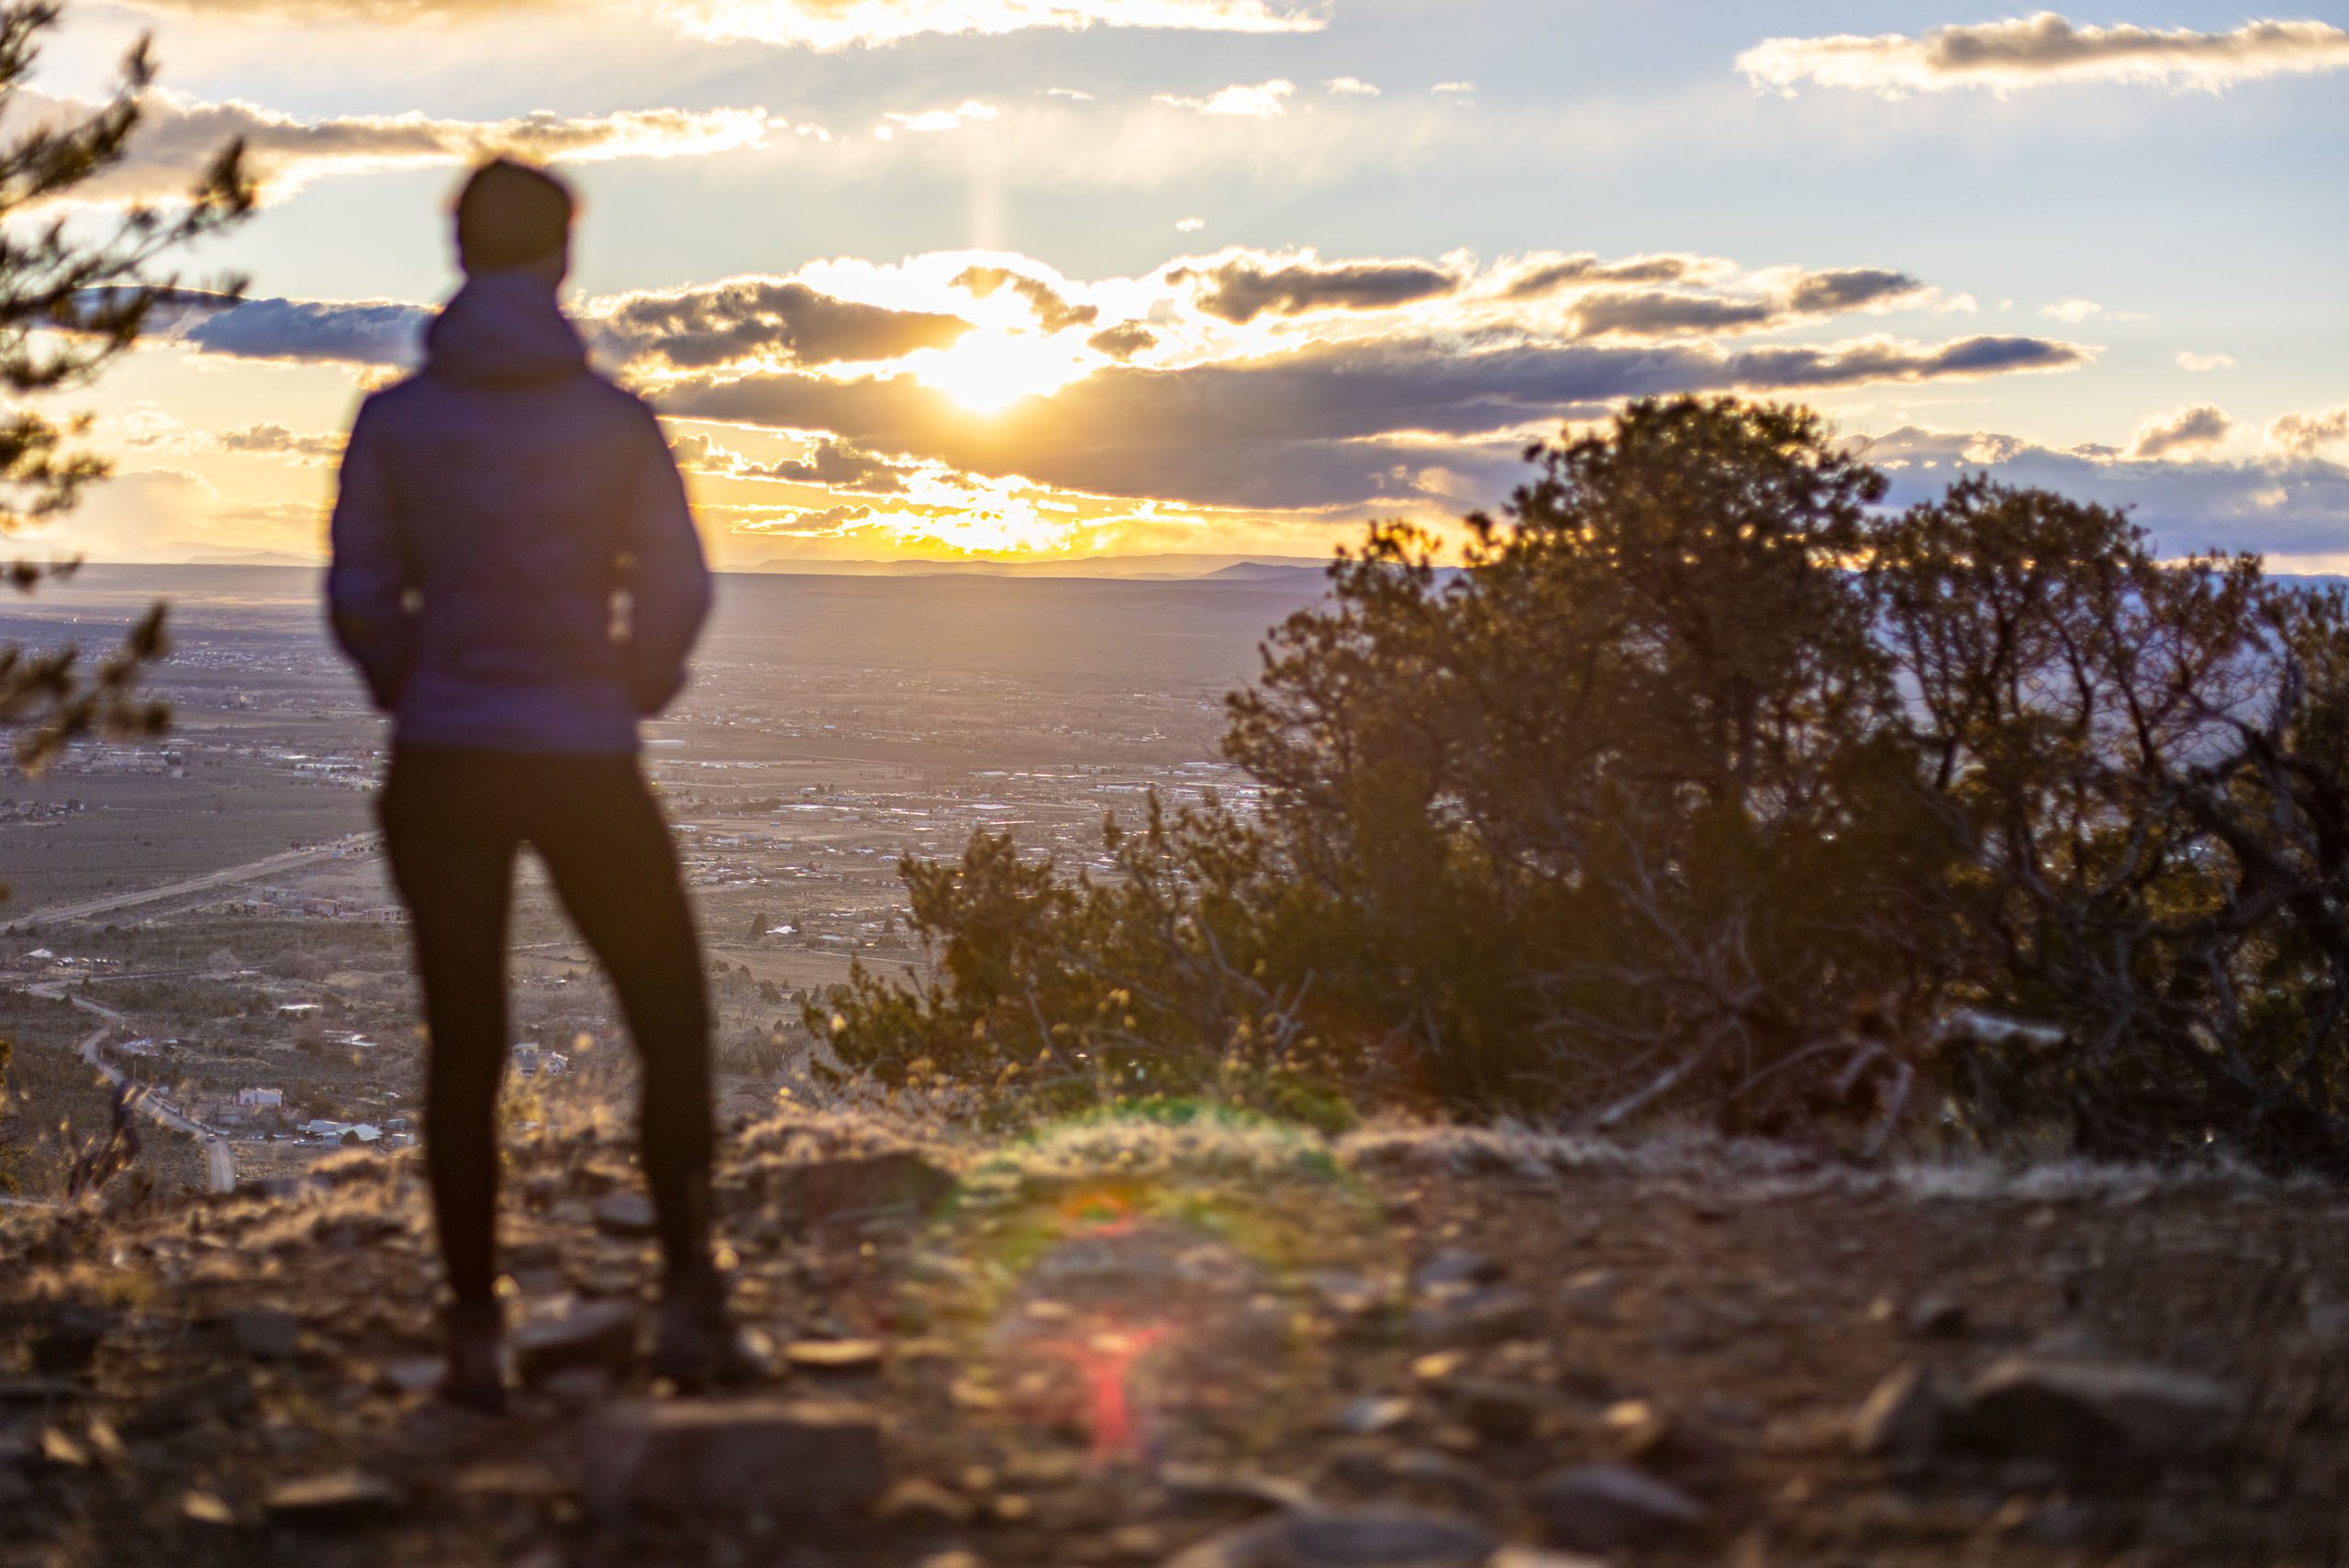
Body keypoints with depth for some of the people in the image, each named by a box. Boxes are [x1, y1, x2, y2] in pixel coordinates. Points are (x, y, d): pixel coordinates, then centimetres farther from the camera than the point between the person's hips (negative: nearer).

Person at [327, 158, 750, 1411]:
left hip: (440, 768, 2)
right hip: (584, 768, -2)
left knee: (463, 1046, 9)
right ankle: (687, 1299, 6)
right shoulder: (613, 422, -5)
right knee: (672, 1026, 12)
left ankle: (476, 1334, 12)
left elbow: (359, 601, -1)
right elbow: (677, 591, -6)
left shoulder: (394, 422, -2)